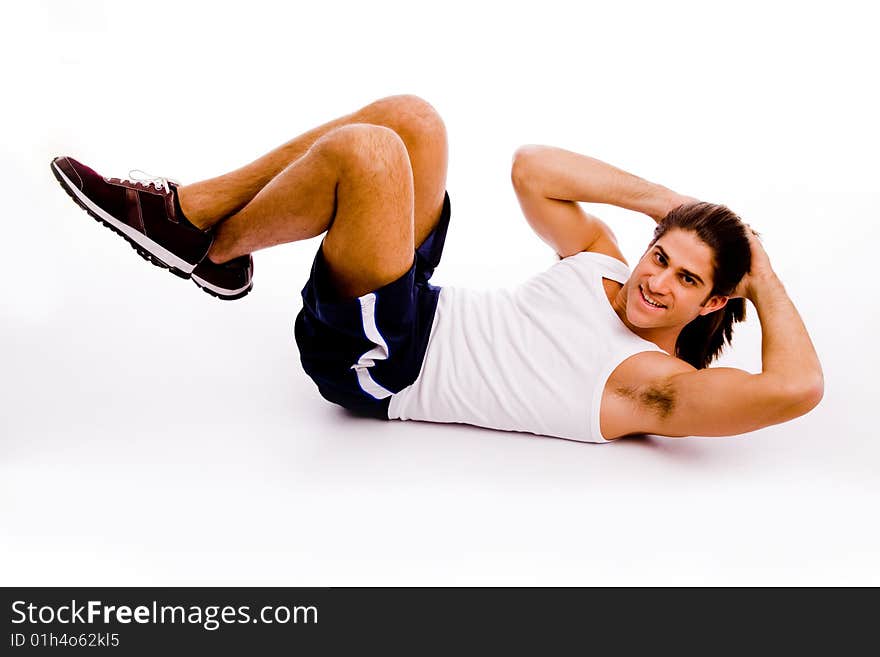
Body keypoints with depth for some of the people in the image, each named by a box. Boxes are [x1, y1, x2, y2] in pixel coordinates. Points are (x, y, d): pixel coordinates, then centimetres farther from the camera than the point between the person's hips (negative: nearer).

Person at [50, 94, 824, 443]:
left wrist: (766, 279, -11)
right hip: (423, 311, 7)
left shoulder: (658, 384, -11)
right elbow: (531, 165, 11)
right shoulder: (604, 266, 10)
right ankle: (186, 212, 0)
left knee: (366, 152, -26)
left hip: (378, 367, -7)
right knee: (408, 118, -6)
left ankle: (216, 251, 0)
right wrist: (666, 200, 7)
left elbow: (796, 388, -25)